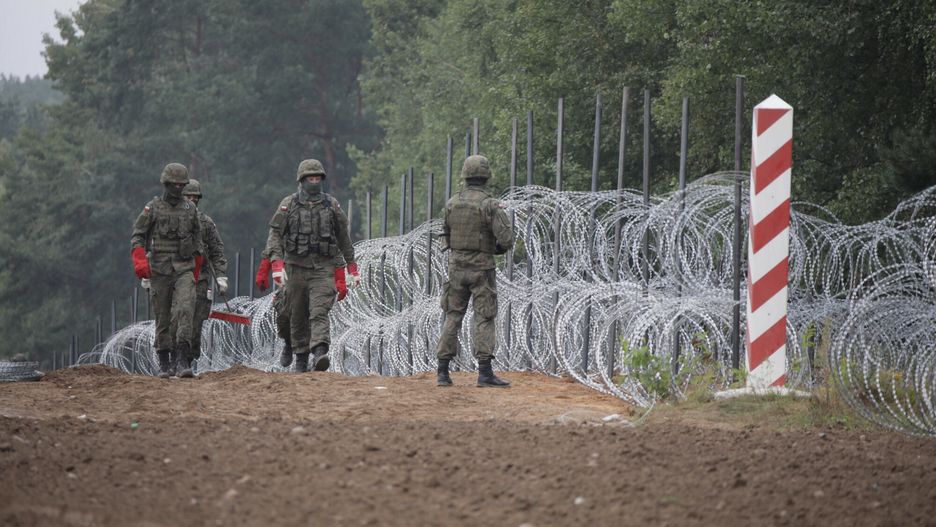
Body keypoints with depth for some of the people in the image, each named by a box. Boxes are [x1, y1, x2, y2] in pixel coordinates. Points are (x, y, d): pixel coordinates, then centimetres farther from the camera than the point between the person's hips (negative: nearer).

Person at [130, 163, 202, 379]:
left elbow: (197, 239, 20)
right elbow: (137, 236, 2)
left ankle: (182, 360, -24)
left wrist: (196, 271, 20)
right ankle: (164, 363, 12)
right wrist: (140, 261, -13)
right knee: (163, 317, 3)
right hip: (159, 270, -1)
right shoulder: (153, 208, 3)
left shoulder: (190, 209, 11)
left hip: (184, 269, 1)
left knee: (185, 310, -18)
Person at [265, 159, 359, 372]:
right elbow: (275, 235, 0)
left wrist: (352, 267, 16)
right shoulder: (288, 205, 5)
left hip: (323, 268, -1)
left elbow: (344, 238, 16)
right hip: (296, 268, 1)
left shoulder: (332, 206, 9)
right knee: (298, 316, 6)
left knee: (320, 312, -17)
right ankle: (301, 357, 18)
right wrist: (277, 264, -14)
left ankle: (319, 353, -30)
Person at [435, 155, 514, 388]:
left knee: (452, 317, 10)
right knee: (484, 318, -1)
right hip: (481, 267, -4)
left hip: (456, 266, 4)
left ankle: (443, 372, 6)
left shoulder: (452, 204, 3)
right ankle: (485, 372, -8)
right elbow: (506, 239, -15)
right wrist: (498, 248, 6)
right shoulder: (490, 205, -12)